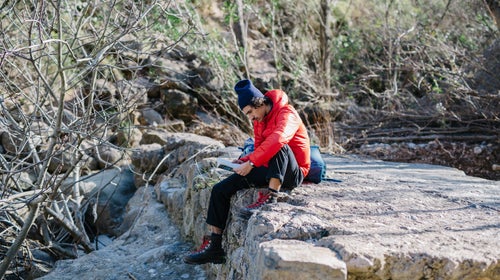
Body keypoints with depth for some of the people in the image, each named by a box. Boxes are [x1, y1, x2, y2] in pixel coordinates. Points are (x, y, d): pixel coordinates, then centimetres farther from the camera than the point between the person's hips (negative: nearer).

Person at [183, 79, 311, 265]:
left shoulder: (286, 114, -16)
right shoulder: (259, 120, 10)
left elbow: (277, 139, -36)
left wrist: (251, 162, -35)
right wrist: (246, 160, -7)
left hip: (292, 175, -8)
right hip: (268, 171, 8)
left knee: (280, 147, -39)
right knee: (220, 190, -4)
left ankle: (272, 195, -31)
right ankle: (214, 247, -4)